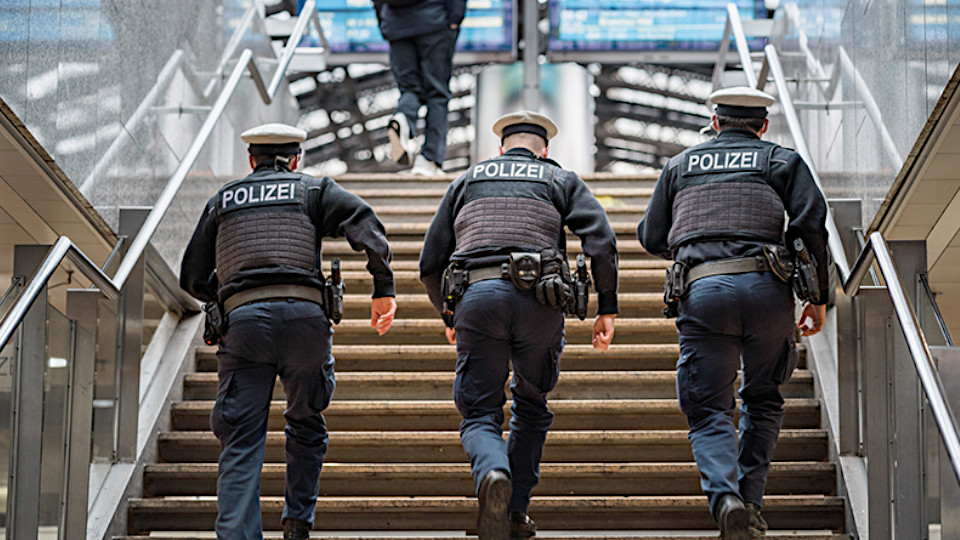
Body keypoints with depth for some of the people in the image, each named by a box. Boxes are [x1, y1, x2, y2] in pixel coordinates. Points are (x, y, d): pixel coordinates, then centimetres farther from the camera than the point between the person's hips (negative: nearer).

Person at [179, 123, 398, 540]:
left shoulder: (222, 200, 24)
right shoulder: (313, 189, 19)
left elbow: (192, 278, 24)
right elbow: (364, 223, 0)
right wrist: (383, 288, -3)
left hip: (243, 319, 1)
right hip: (304, 314, 0)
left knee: (241, 439, -1)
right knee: (306, 424, 19)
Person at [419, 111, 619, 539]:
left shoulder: (466, 181, 24)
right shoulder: (561, 180, 20)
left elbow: (430, 263, 21)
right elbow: (601, 241, 3)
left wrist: (448, 315, 34)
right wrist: (607, 308, 5)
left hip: (477, 296, 0)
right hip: (538, 300, 0)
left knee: (480, 415, 4)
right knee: (531, 407, 20)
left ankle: (493, 476, -29)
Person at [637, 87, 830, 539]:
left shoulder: (680, 165, 23)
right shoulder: (782, 161, 17)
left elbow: (651, 236, 22)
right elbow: (811, 224, 3)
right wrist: (819, 297, 8)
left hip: (701, 290, 0)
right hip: (766, 284, 0)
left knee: (709, 410, 2)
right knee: (763, 400, 18)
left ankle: (725, 497, -23)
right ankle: (750, 499, 10)